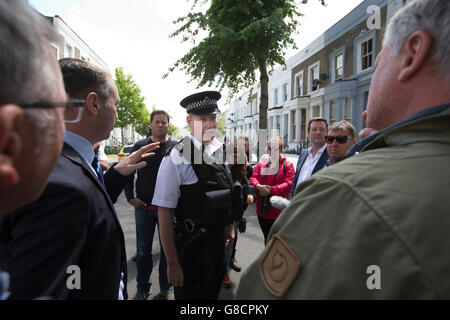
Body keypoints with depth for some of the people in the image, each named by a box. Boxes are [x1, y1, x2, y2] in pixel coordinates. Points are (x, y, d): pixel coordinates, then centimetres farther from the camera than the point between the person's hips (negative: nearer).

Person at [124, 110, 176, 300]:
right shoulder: (140, 146, 2)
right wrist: (130, 197, -2)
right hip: (143, 207, 1)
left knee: (168, 249, 10)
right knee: (143, 250, 12)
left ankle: (165, 289, 27)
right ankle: (142, 288, 30)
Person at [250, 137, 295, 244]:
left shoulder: (287, 165, -3)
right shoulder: (261, 164, 10)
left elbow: (289, 184, -12)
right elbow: (253, 178, 4)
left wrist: (270, 190, -20)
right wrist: (259, 186, -19)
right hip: (262, 210, 4)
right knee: (267, 237, 19)